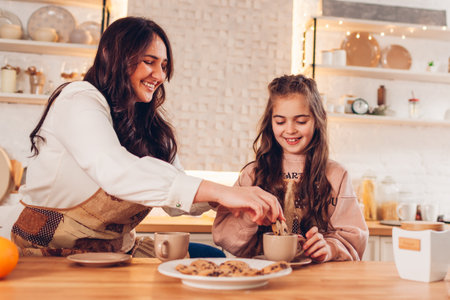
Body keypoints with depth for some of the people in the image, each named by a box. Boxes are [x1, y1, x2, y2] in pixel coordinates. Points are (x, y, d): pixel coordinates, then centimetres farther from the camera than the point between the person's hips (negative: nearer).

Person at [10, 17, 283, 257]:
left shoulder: (151, 123, 10)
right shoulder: (79, 101, -13)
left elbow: (176, 202, 1)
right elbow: (115, 171, -32)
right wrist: (218, 191, -37)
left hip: (116, 249, 7)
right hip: (52, 250, -7)